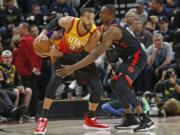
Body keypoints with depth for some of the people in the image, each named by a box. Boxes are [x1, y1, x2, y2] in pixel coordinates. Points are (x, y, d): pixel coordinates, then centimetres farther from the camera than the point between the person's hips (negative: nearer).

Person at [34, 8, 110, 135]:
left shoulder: (95, 34, -31)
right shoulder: (69, 22, -30)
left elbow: (83, 56, -29)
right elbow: (56, 20, -4)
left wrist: (59, 54, -34)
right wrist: (44, 33, -19)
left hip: (83, 58, 1)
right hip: (64, 55, -1)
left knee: (97, 87, -8)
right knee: (54, 81, -24)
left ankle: (90, 119, 16)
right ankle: (43, 120, -20)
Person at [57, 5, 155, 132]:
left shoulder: (111, 31, -25)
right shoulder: (106, 26, 6)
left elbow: (95, 55, -31)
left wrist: (73, 68, -32)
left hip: (137, 57, -11)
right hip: (130, 58, 11)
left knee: (122, 85, -23)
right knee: (116, 83, 16)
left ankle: (146, 120, -26)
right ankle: (130, 118, 21)